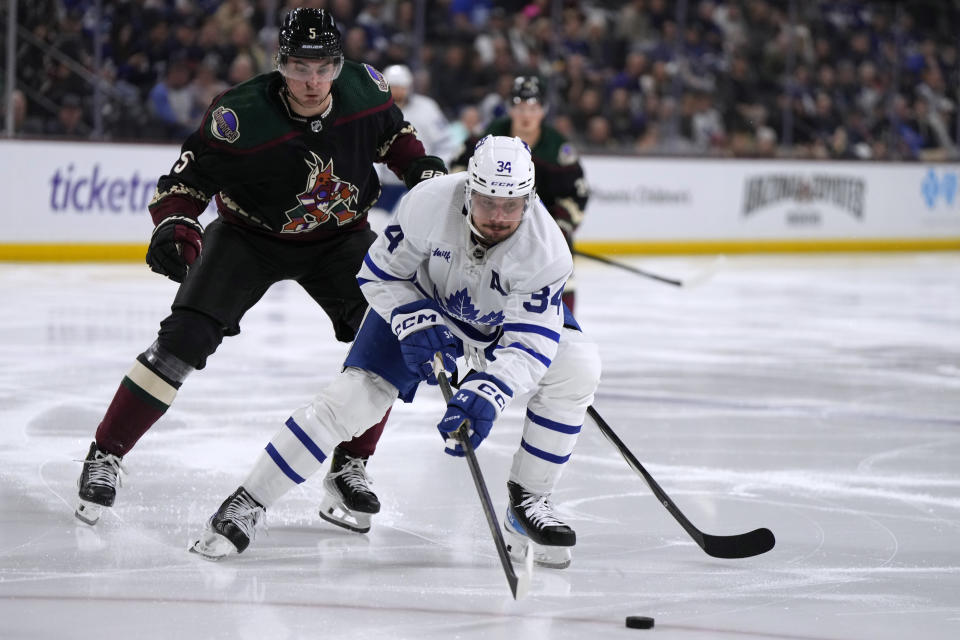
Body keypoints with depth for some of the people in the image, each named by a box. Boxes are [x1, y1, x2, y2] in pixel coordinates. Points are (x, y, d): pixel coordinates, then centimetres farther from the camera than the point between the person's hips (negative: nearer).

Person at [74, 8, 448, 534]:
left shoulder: (364, 89, -17)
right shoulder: (240, 116, -29)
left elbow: (392, 134, 7)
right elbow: (188, 179, -21)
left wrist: (422, 167, -9)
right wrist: (175, 224, -40)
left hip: (339, 235, 3)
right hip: (249, 235, -3)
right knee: (184, 339, -16)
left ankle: (348, 471, 1)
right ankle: (105, 455, -1)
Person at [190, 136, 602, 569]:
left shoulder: (546, 250, -34)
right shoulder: (428, 204, -34)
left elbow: (528, 343, -36)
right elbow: (379, 275, -18)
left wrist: (486, 395, -51)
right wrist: (416, 323, -33)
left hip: (504, 317, 1)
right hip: (420, 301, -1)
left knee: (577, 367, -22)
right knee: (356, 394, -17)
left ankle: (528, 500, -6)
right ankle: (246, 504, -7)